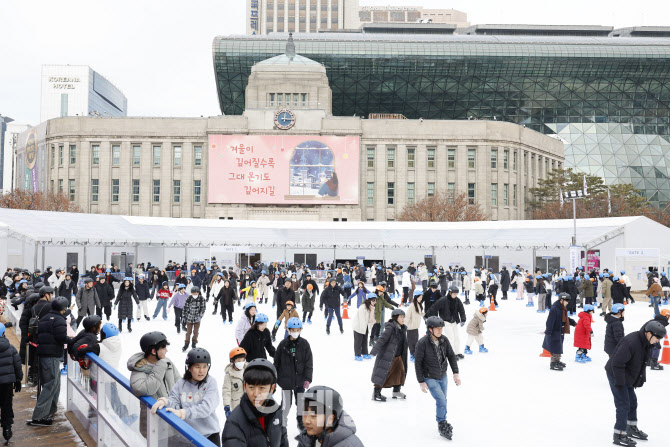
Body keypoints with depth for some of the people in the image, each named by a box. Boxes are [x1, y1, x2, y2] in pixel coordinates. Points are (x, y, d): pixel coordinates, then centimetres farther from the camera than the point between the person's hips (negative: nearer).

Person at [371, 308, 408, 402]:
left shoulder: (403, 328, 9)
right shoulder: (390, 327, -18)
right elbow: (382, 339, -24)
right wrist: (375, 350, -29)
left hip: (398, 356, 8)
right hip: (387, 357, -8)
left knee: (400, 372, 11)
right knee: (383, 373, -3)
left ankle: (396, 391, 27)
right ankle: (376, 393, 8)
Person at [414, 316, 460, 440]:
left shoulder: (444, 340, -9)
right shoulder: (422, 343, -23)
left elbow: (451, 356, 3)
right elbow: (417, 363, -16)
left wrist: (456, 373, -4)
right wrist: (421, 382, -14)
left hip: (443, 376, 5)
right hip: (430, 378, -5)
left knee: (442, 401, 15)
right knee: (441, 401, -12)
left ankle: (442, 424, 34)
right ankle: (442, 425, 8)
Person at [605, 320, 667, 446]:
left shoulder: (646, 343, 1)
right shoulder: (631, 342, -30)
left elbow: (642, 363, 15)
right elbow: (617, 363, -30)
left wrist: (641, 379, 12)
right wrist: (620, 382, -25)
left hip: (627, 378, 10)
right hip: (616, 375, -10)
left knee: (632, 402, 18)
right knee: (623, 405, -8)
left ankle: (632, 428, 35)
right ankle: (619, 435, 1)